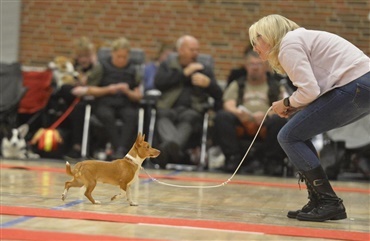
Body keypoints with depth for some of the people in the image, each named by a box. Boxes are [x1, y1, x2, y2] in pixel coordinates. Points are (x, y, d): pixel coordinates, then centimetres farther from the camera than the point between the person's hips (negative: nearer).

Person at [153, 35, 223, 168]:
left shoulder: (205, 69, 24)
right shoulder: (167, 65, 23)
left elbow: (218, 95, 14)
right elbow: (158, 82, 1)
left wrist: (208, 83, -8)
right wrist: (184, 73, 0)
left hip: (191, 110, 0)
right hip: (168, 108, 1)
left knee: (187, 119, -37)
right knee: (164, 118, -36)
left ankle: (168, 148, -67)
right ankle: (173, 148, -66)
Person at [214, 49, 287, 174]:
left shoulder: (276, 87, 23)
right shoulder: (237, 85, 26)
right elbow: (228, 105, 9)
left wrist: (266, 115, -15)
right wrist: (238, 113, -15)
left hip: (265, 125, -1)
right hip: (241, 124, 1)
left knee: (279, 120, -33)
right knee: (222, 116, -28)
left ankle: (271, 160, -24)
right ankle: (233, 157, -28)